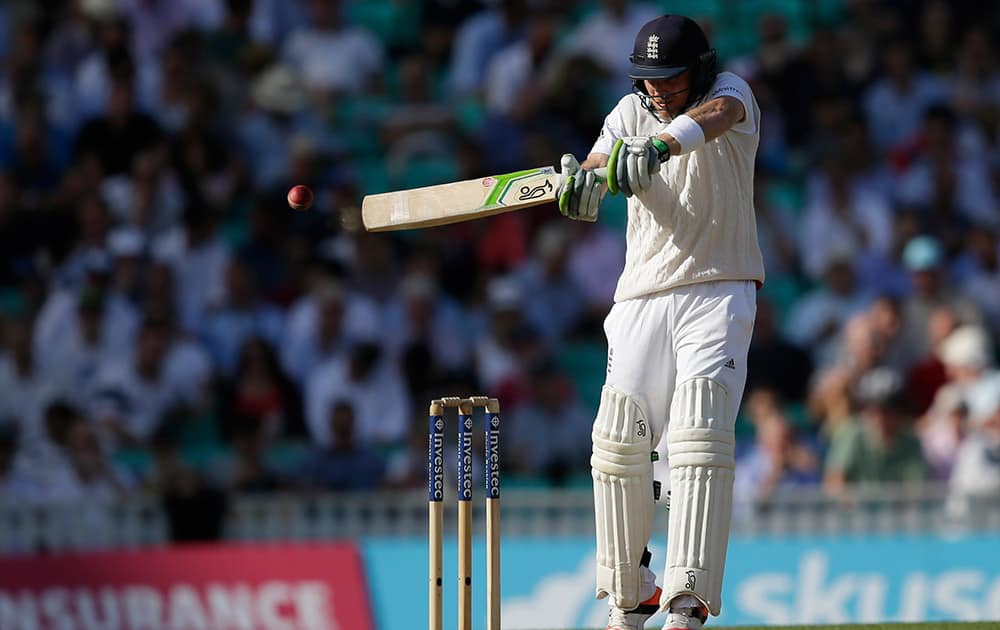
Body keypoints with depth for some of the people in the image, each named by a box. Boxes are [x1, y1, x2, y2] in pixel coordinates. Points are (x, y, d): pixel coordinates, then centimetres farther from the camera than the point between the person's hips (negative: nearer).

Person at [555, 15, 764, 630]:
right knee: (619, 442, -3)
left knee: (699, 437, -19)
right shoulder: (631, 113, 9)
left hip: (719, 292, -4)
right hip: (642, 297, 4)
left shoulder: (731, 92, -3)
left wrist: (660, 146, -50)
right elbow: (597, 170, -7)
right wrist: (581, 182, -33)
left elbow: (717, 112, -28)